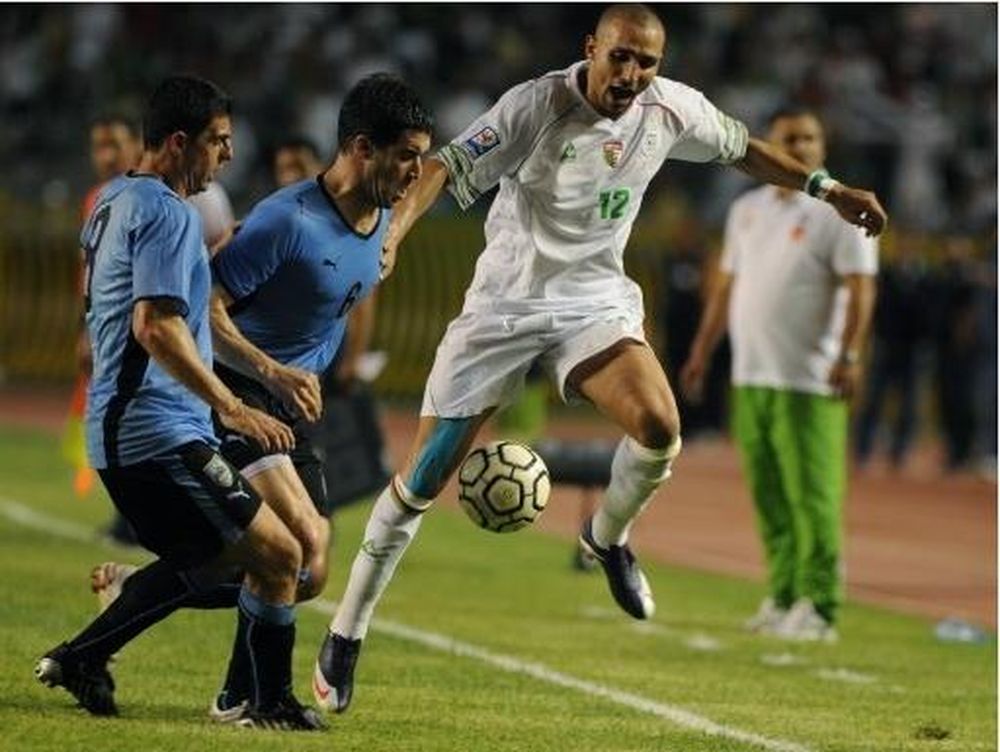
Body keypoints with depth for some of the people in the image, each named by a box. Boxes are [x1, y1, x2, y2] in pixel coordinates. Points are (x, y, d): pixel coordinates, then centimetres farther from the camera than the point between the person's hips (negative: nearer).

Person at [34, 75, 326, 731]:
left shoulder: (115, 202, 18)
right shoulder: (168, 214, -13)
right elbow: (156, 325, -24)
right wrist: (232, 407, -26)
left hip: (118, 430, 10)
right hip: (162, 432, -10)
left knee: (203, 554, 24)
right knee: (278, 554, -8)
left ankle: (81, 657, 18)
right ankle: (271, 703, -3)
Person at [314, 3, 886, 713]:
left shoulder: (670, 109, -5)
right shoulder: (537, 106, -20)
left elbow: (741, 147, 14)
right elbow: (448, 167, -28)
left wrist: (828, 188, 15)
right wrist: (392, 234, -44)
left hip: (596, 300, 3)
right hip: (505, 303, -3)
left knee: (659, 428, -25)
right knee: (423, 478, -2)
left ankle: (608, 537, 9)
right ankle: (346, 636, 13)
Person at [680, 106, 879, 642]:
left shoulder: (838, 214, -4)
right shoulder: (747, 210, 17)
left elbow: (860, 289, -12)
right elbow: (726, 286, 22)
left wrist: (849, 355, -23)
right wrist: (701, 352, 19)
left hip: (810, 382, -7)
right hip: (750, 377, 7)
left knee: (812, 496, -9)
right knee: (768, 497, 8)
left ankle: (817, 608, -7)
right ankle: (781, 598, 14)